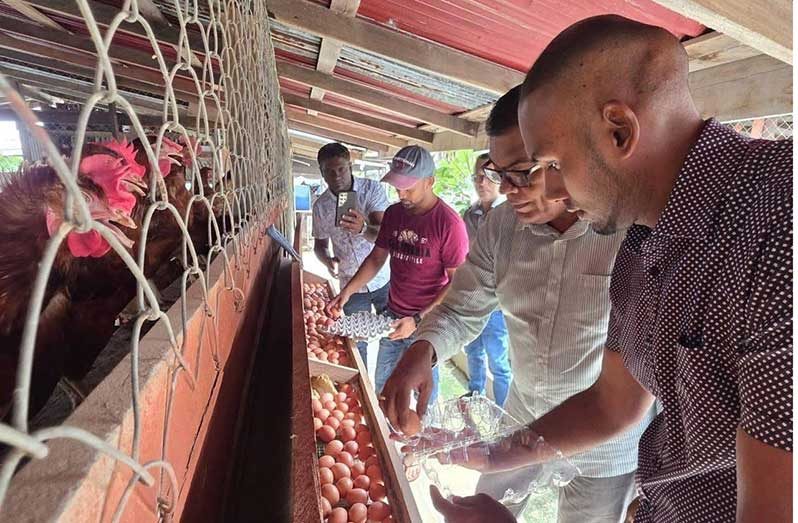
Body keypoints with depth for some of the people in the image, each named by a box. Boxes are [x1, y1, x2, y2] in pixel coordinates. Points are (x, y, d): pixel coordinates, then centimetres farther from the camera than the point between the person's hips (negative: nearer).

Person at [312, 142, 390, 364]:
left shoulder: (372, 189, -13)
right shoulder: (320, 206, -3)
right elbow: (320, 243, 9)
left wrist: (363, 229, -46)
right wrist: (328, 260, -13)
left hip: (384, 280, -1)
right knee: (356, 343, 12)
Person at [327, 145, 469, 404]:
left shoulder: (449, 223, -18)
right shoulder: (393, 213, 2)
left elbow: (457, 283, -17)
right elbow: (377, 257, 10)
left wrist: (418, 320, -22)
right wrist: (347, 291, 0)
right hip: (394, 317, 6)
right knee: (382, 387, 21)